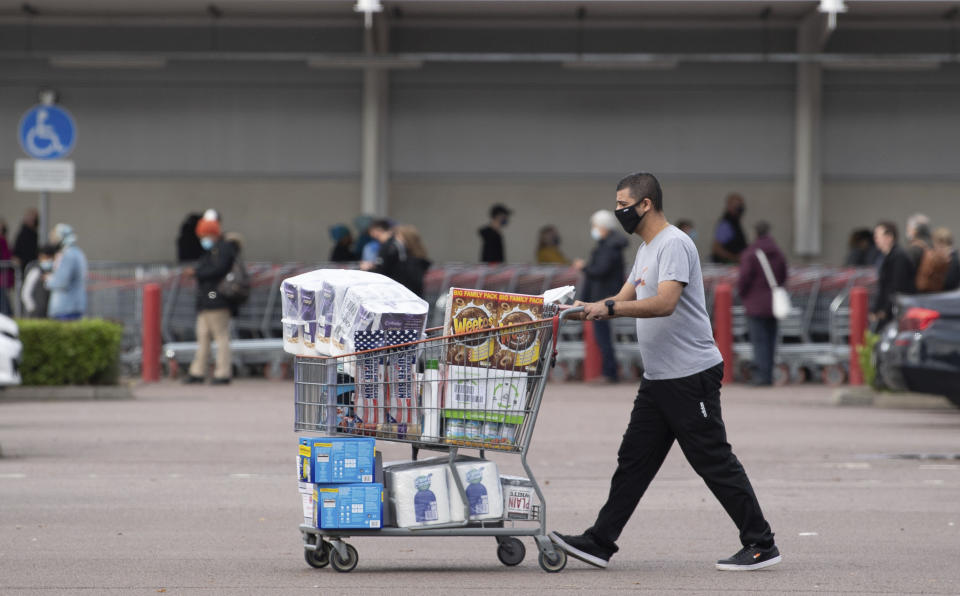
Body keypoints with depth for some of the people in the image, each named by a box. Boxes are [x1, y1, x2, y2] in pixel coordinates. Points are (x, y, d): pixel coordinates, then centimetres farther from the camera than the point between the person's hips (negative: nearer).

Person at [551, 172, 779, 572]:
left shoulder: (673, 245, -15)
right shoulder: (646, 249, 18)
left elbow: (665, 303, -29)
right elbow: (625, 301, 23)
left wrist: (609, 308, -32)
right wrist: (585, 308, 8)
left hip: (690, 377, -10)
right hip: (658, 377, 10)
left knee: (715, 462, -6)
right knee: (634, 460, 9)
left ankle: (761, 545, 1)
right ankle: (599, 543, 11)